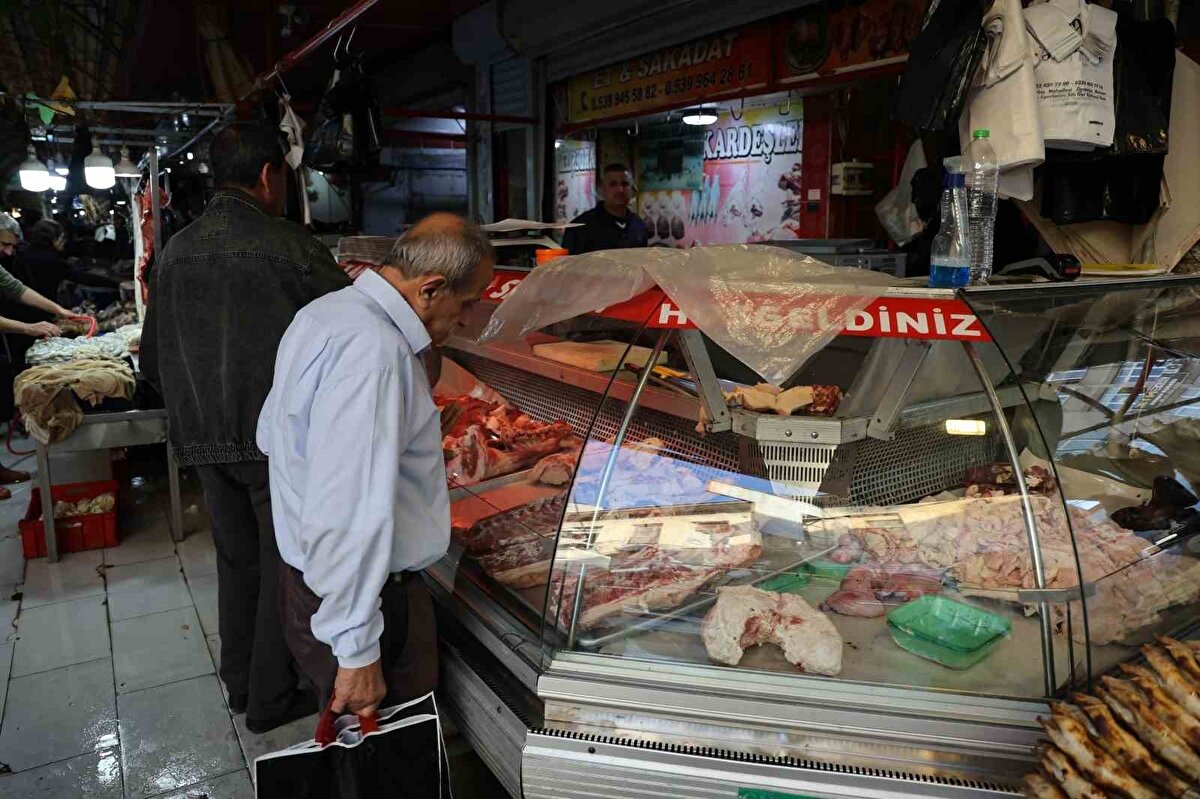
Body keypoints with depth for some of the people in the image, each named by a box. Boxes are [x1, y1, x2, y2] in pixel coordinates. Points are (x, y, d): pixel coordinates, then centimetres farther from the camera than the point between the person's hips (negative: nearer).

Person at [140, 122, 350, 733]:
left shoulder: (175, 252, 5)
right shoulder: (287, 246, -14)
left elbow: (153, 357, 11)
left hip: (205, 441, 6)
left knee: (237, 559, 20)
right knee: (285, 567, 7)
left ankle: (240, 683, 34)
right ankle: (272, 700, 20)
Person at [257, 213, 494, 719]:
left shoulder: (325, 313, 8)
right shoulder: (374, 350, -26)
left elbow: (271, 434, 22)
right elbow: (347, 518, -32)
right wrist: (358, 652, -26)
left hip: (311, 577, 10)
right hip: (358, 596, -10)